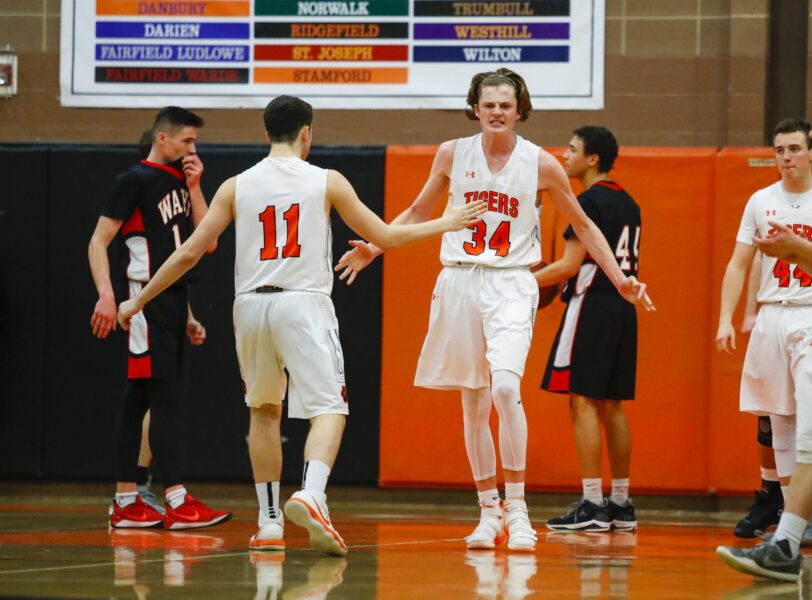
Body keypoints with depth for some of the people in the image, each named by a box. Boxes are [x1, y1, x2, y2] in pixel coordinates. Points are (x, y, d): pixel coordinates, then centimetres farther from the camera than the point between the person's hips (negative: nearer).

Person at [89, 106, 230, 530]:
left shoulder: (179, 182, 17)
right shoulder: (135, 181, -8)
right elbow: (98, 242, -11)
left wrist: (194, 188, 5)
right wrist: (106, 295, -23)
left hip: (173, 302, 9)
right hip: (148, 301, -9)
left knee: (138, 399, 9)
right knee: (165, 399, -12)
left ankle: (126, 502, 10)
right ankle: (177, 503, -16)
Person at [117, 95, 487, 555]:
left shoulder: (236, 187, 6)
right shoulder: (326, 182, 2)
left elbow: (190, 252, 5)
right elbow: (385, 236, 7)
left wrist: (138, 301, 14)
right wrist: (445, 224, 22)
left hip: (252, 306, 3)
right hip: (304, 305, -3)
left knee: (264, 411, 20)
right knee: (328, 409, -5)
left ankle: (269, 523, 19)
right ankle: (311, 495, -32)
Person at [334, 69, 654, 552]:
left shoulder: (540, 164, -2)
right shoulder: (453, 154, 4)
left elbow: (582, 225, 9)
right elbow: (418, 213, 18)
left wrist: (619, 278, 3)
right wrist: (374, 248, 8)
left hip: (511, 284, -3)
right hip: (460, 281, 3)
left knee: (505, 386, -23)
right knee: (473, 404, 6)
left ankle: (516, 507, -16)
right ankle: (489, 512, 18)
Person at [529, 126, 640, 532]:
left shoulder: (589, 202, -11)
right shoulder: (628, 204, 16)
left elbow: (570, 265, -16)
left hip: (593, 305, -9)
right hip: (623, 305, 9)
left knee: (583, 400, -8)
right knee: (611, 405, 12)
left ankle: (592, 504, -12)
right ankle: (621, 503, 14)